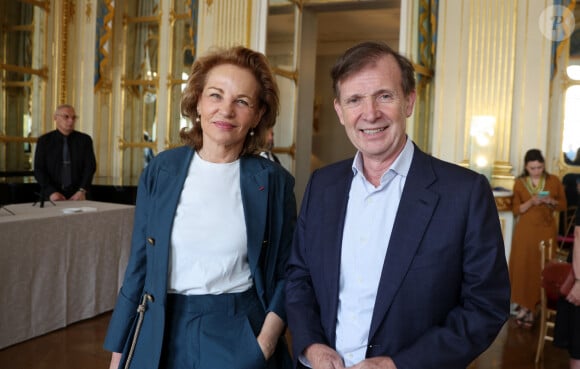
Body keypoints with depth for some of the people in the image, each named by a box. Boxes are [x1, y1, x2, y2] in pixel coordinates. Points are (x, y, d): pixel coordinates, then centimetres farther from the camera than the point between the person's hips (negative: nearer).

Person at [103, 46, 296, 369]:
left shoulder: (274, 182, -6)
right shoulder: (161, 170, -3)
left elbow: (285, 274, -1)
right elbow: (139, 266, 2)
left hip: (238, 339, -2)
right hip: (161, 335, 3)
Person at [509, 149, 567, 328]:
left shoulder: (554, 181, 1)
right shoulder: (519, 183, 0)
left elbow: (563, 206, 7)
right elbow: (515, 210, 0)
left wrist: (551, 201, -14)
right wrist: (531, 202, -17)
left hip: (546, 230, 0)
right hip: (525, 230, 0)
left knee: (542, 269, -1)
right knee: (523, 267, -3)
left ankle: (535, 307, 9)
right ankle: (524, 306, 8)